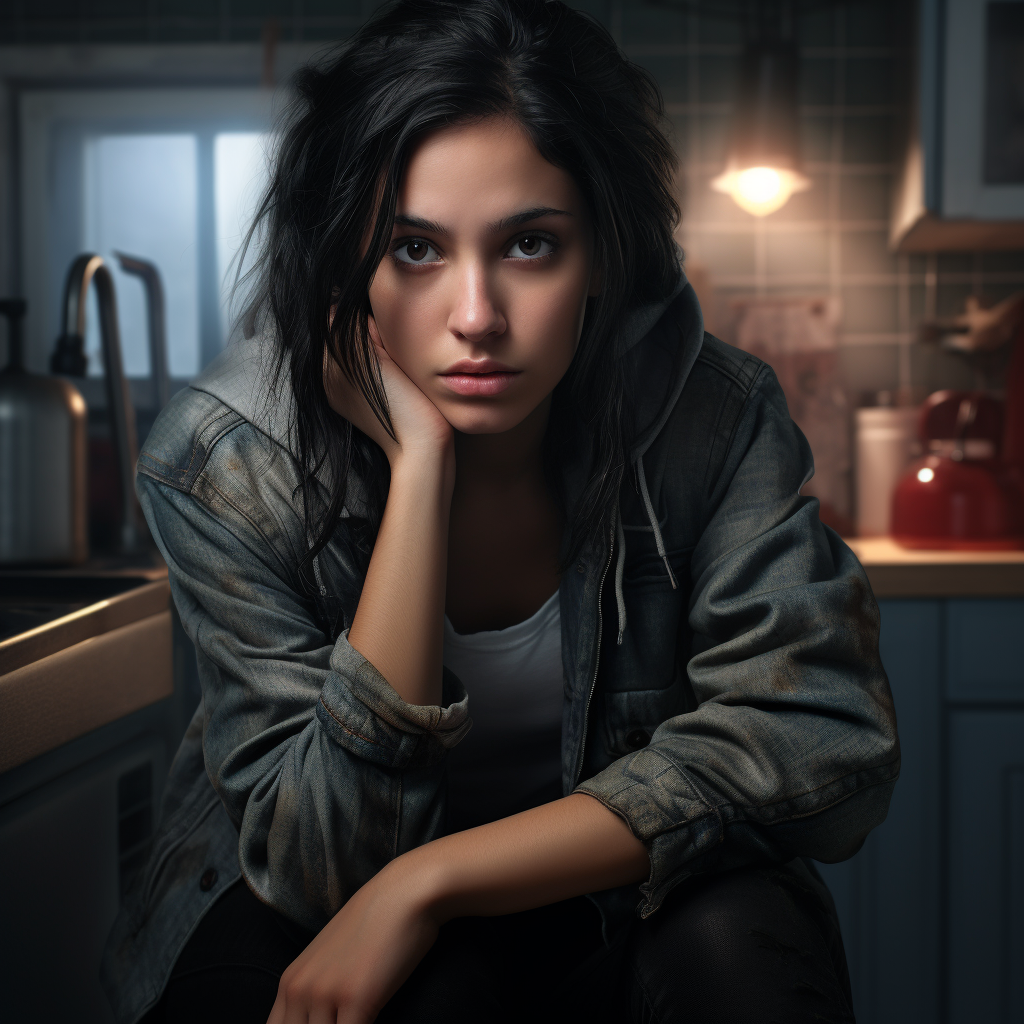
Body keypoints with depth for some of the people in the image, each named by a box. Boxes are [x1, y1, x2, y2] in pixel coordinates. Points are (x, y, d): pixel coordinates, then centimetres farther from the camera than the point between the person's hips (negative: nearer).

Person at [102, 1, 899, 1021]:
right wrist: (419, 464, -35)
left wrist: (432, 880, -30)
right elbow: (329, 855, -25)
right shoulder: (222, 461, -22)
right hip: (292, 929, -2)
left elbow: (827, 736, -24)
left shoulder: (707, 412, -18)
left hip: (588, 902, 3)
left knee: (741, 929, -29)